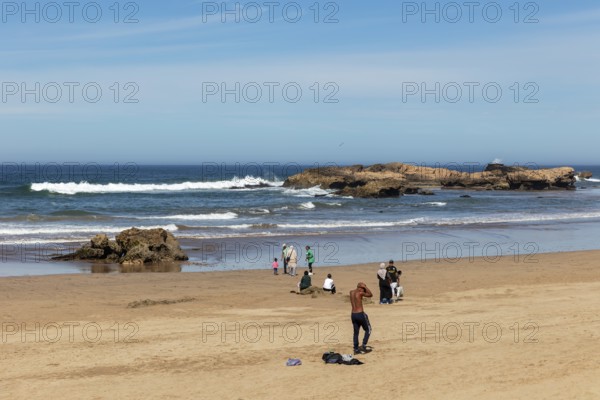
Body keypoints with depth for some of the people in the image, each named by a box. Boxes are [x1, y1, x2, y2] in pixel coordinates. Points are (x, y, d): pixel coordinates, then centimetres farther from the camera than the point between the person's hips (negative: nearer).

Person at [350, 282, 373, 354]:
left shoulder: (351, 292, 6)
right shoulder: (360, 293, -11)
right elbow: (370, 295, 2)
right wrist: (365, 287, 2)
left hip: (353, 315, 6)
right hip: (360, 314, -6)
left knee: (356, 332, 12)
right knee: (368, 330, 11)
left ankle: (356, 349, 12)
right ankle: (363, 346, 1)